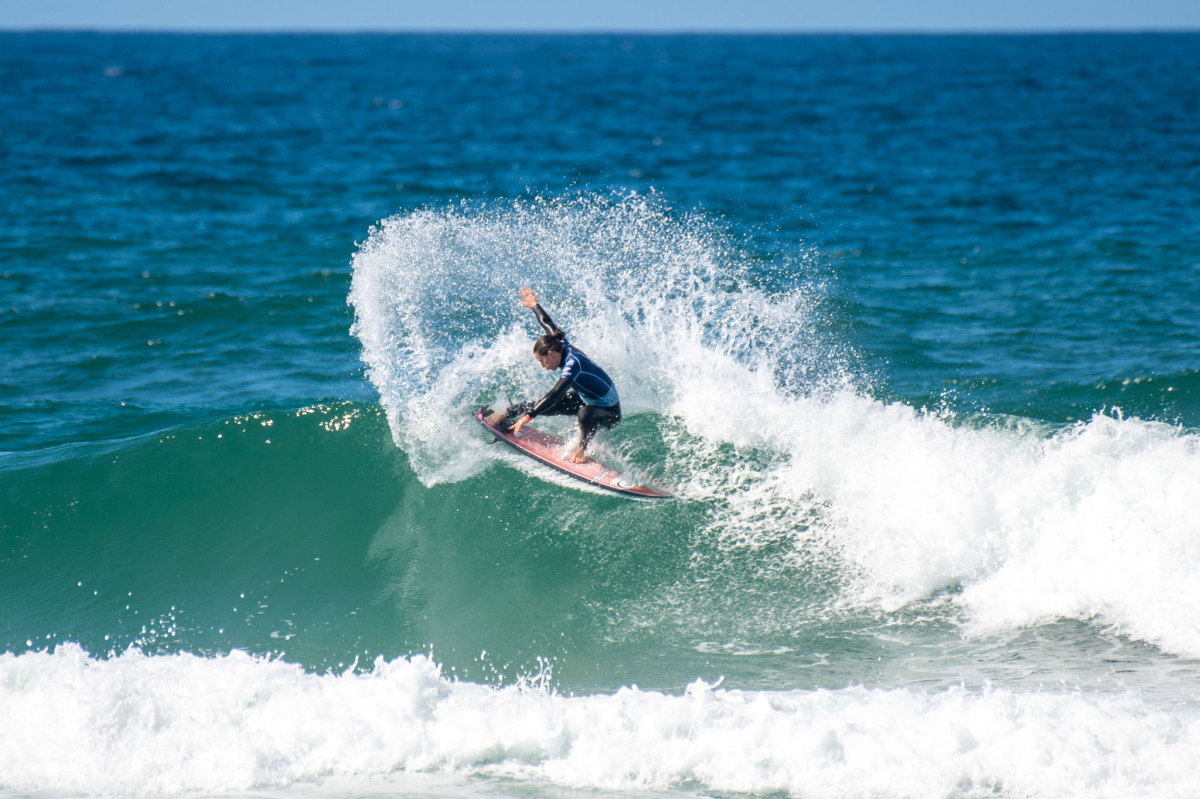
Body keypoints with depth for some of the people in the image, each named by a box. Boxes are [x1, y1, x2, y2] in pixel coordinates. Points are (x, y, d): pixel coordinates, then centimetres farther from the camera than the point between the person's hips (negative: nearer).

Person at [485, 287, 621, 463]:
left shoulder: (572, 364, -34)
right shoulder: (563, 346, -9)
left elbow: (555, 395, -44)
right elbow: (548, 324, 12)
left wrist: (528, 416, -49)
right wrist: (534, 306, 29)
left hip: (609, 414, -9)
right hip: (586, 397, 9)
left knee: (585, 414, -42)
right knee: (541, 405, 9)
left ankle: (582, 449, -17)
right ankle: (503, 414, 30)